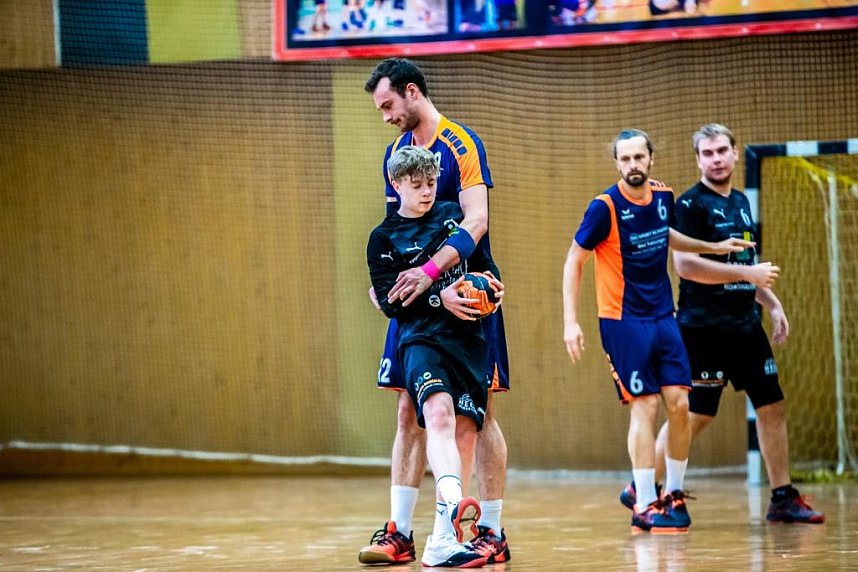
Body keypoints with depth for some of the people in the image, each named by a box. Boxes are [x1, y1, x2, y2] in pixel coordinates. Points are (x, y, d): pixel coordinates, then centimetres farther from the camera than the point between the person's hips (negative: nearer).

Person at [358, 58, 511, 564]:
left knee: (479, 413, -2)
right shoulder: (397, 151, 12)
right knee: (410, 413, 4)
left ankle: (493, 533, 3)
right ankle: (399, 532, 7)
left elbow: (476, 220, -21)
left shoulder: (461, 144, -11)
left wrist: (431, 270, -32)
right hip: (414, 296, 6)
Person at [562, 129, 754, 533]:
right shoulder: (605, 207, -14)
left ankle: (675, 494, 15)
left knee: (679, 404, 0)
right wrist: (570, 321, -14)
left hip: (663, 316, 5)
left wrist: (715, 247, 25)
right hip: (623, 320, -5)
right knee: (645, 407, -8)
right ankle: (645, 507, -2)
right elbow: (574, 262, -8)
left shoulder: (663, 196, 3)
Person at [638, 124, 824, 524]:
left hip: (745, 324, 8)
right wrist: (748, 273, -21)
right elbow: (685, 265, -20)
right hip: (703, 329, -8)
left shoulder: (740, 202, 15)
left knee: (772, 406, 6)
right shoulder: (691, 205, -10)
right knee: (695, 414, -6)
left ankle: (783, 498, 13)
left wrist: (771, 303, 18)